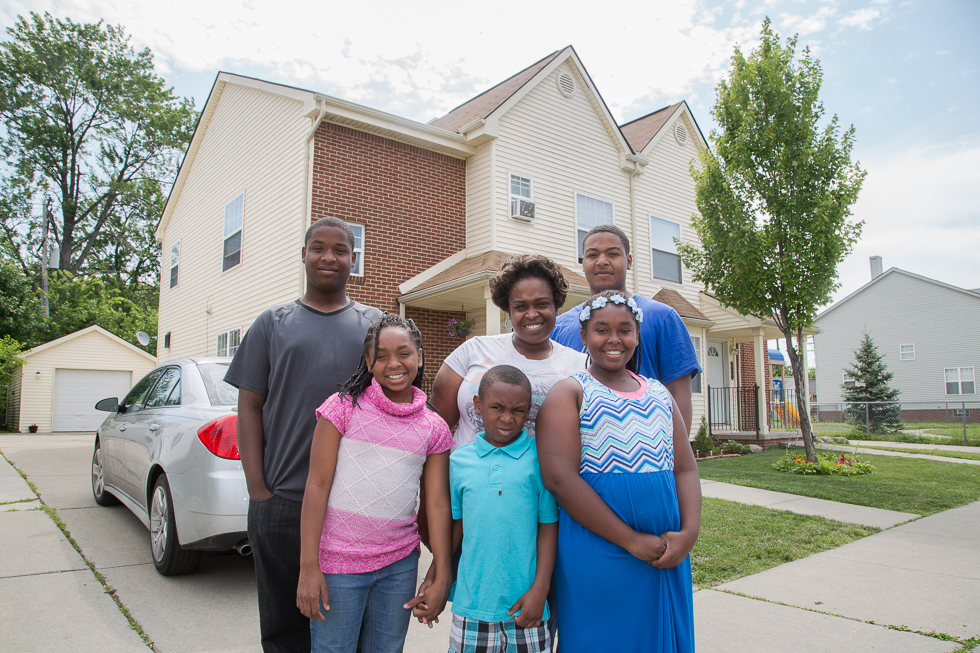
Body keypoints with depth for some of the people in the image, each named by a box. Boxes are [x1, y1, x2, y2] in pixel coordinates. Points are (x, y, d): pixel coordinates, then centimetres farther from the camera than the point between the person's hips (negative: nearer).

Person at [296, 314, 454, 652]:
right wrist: (308, 567, -9)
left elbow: (438, 505, 2)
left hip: (400, 563, 3)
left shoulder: (434, 428, 2)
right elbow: (317, 485, -7)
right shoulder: (344, 407, -7)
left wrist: (441, 578, 1)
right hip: (338, 562, -3)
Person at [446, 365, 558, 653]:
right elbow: (456, 525, 9)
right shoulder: (459, 460, 1)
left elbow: (548, 527, -4)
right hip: (472, 601, 2)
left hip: (525, 601, -2)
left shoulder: (540, 458, -6)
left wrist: (540, 590, -7)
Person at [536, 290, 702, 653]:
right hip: (598, 553, -5)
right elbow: (559, 478, -15)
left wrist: (689, 533, -8)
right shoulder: (569, 393, -5)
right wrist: (632, 541, -16)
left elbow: (685, 469, 10)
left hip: (665, 556, 5)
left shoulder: (659, 394, 13)